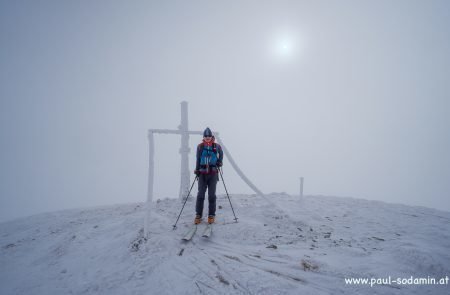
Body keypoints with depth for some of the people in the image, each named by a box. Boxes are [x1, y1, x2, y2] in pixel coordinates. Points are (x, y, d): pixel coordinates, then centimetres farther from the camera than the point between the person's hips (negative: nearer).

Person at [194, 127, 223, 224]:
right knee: (200, 195, -2)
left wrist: (219, 162, 9)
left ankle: (211, 215, 13)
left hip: (213, 173, 0)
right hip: (202, 173, 0)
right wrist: (197, 170, 2)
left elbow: (221, 154, 22)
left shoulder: (217, 146, 2)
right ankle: (198, 215, 8)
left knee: (212, 195, 2)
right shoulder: (200, 146, 3)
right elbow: (198, 159, 7)